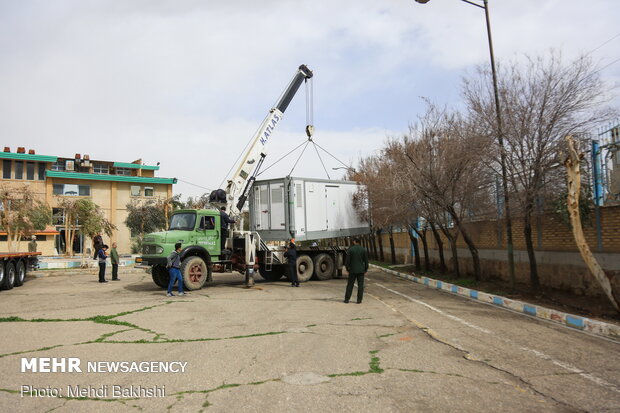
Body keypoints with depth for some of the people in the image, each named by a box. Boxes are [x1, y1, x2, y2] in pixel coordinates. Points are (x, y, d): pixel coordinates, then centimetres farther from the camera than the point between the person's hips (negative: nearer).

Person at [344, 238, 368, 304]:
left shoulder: (350, 249, -6)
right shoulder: (363, 249, -2)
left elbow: (347, 260, -5)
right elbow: (366, 260, 0)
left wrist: (347, 268, 7)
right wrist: (366, 270, 9)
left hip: (352, 270, -1)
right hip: (361, 270, 1)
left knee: (350, 285, 8)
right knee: (360, 285, 5)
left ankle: (347, 299, 11)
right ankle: (359, 300, 4)